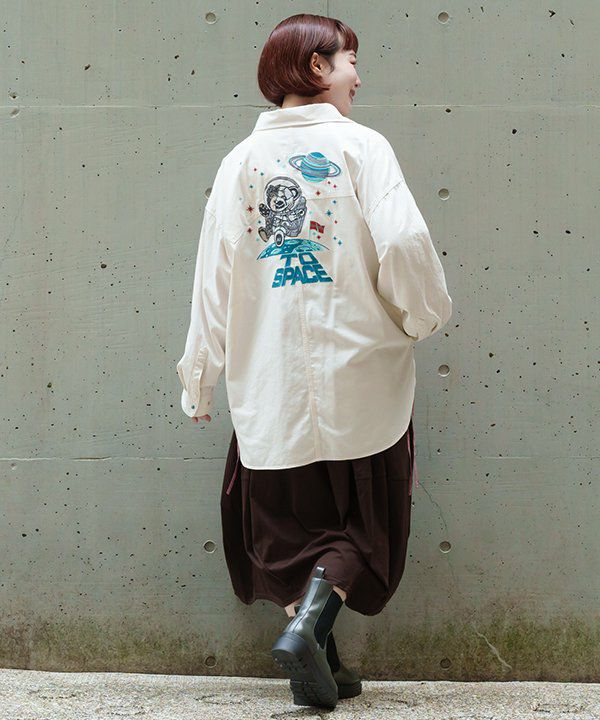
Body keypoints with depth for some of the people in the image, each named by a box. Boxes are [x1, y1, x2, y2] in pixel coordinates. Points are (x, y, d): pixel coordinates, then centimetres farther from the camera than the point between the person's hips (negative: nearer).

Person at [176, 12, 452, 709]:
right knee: (364, 520, 12)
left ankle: (319, 661, 12)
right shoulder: (361, 146, -4)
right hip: (359, 381, -3)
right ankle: (310, 620, -10)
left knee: (289, 522, 16)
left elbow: (214, 276, 4)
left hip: (269, 389, 3)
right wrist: (423, 314, 3)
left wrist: (200, 378, 11)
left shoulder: (239, 161, 5)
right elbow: (402, 243, -16)